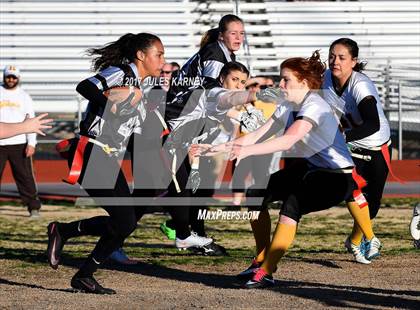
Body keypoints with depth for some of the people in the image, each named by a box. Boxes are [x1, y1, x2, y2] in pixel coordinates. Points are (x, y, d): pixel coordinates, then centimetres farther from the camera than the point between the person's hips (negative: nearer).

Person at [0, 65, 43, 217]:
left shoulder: (24, 96, 7)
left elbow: (31, 121, 4)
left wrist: (31, 144, -7)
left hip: (19, 144, -1)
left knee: (25, 176, -2)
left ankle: (34, 207, 4)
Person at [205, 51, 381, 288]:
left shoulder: (314, 107, -22)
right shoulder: (288, 108, 5)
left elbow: (287, 141, -37)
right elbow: (257, 136, 2)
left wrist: (247, 151, -44)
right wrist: (224, 147, -12)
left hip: (337, 176, -9)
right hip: (309, 167, 9)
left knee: (292, 203, -34)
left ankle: (266, 273, -31)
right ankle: (261, 260, 9)